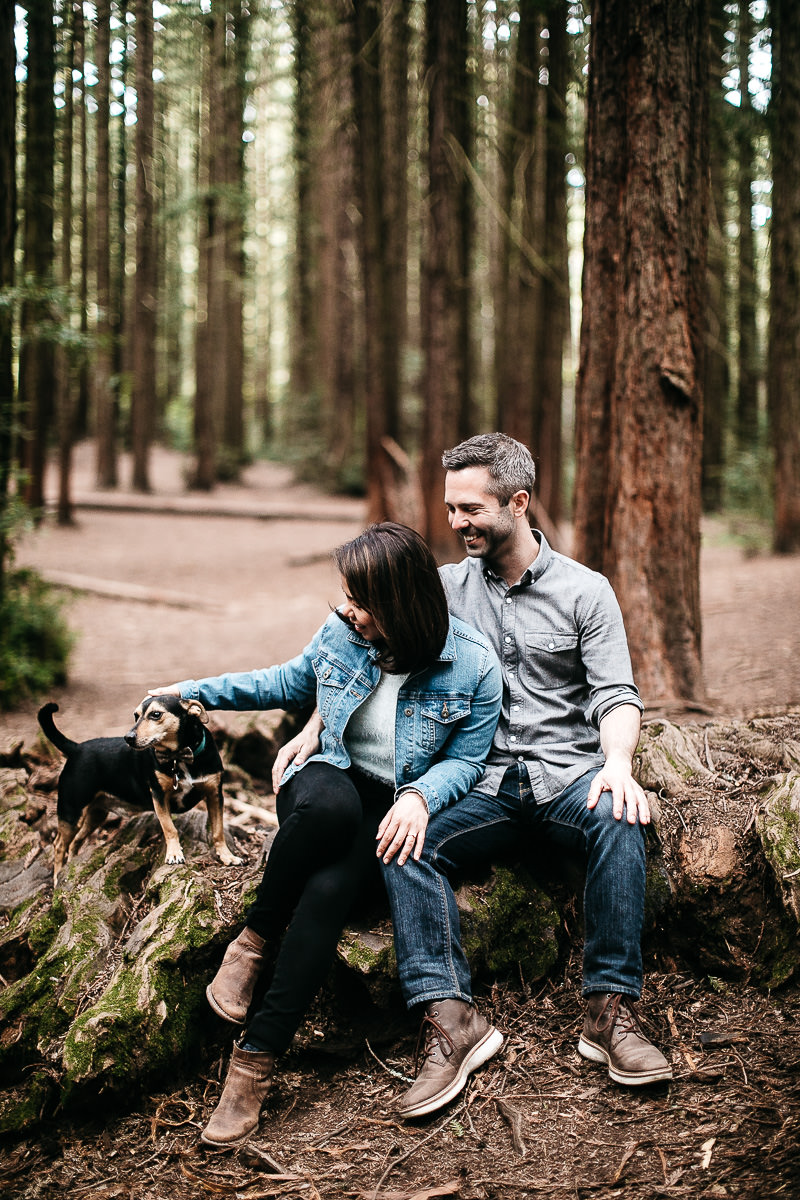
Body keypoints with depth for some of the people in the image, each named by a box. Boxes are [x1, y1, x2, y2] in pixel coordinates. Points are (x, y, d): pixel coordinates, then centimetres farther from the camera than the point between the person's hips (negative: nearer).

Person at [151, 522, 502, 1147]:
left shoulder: (473, 665, -12)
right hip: (334, 776, 2)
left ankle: (256, 1058, -29)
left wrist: (419, 797, -24)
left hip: (399, 805, -2)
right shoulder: (343, 631, -3)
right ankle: (256, 937, -18)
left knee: (329, 890, -33)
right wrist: (197, 691, 18)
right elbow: (290, 682, 17)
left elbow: (465, 758, -4)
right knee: (326, 804, -39)